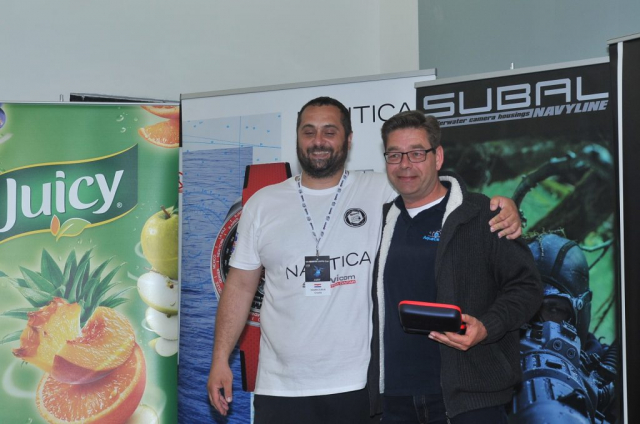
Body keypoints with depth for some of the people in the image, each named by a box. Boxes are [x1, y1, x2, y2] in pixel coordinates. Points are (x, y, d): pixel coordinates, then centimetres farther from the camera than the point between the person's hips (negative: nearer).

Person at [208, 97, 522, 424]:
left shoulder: (381, 192, 1)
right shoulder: (262, 204, 7)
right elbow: (241, 287, 9)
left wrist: (502, 207, -23)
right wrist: (220, 359, 4)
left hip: (359, 384, -1)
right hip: (281, 388, 1)